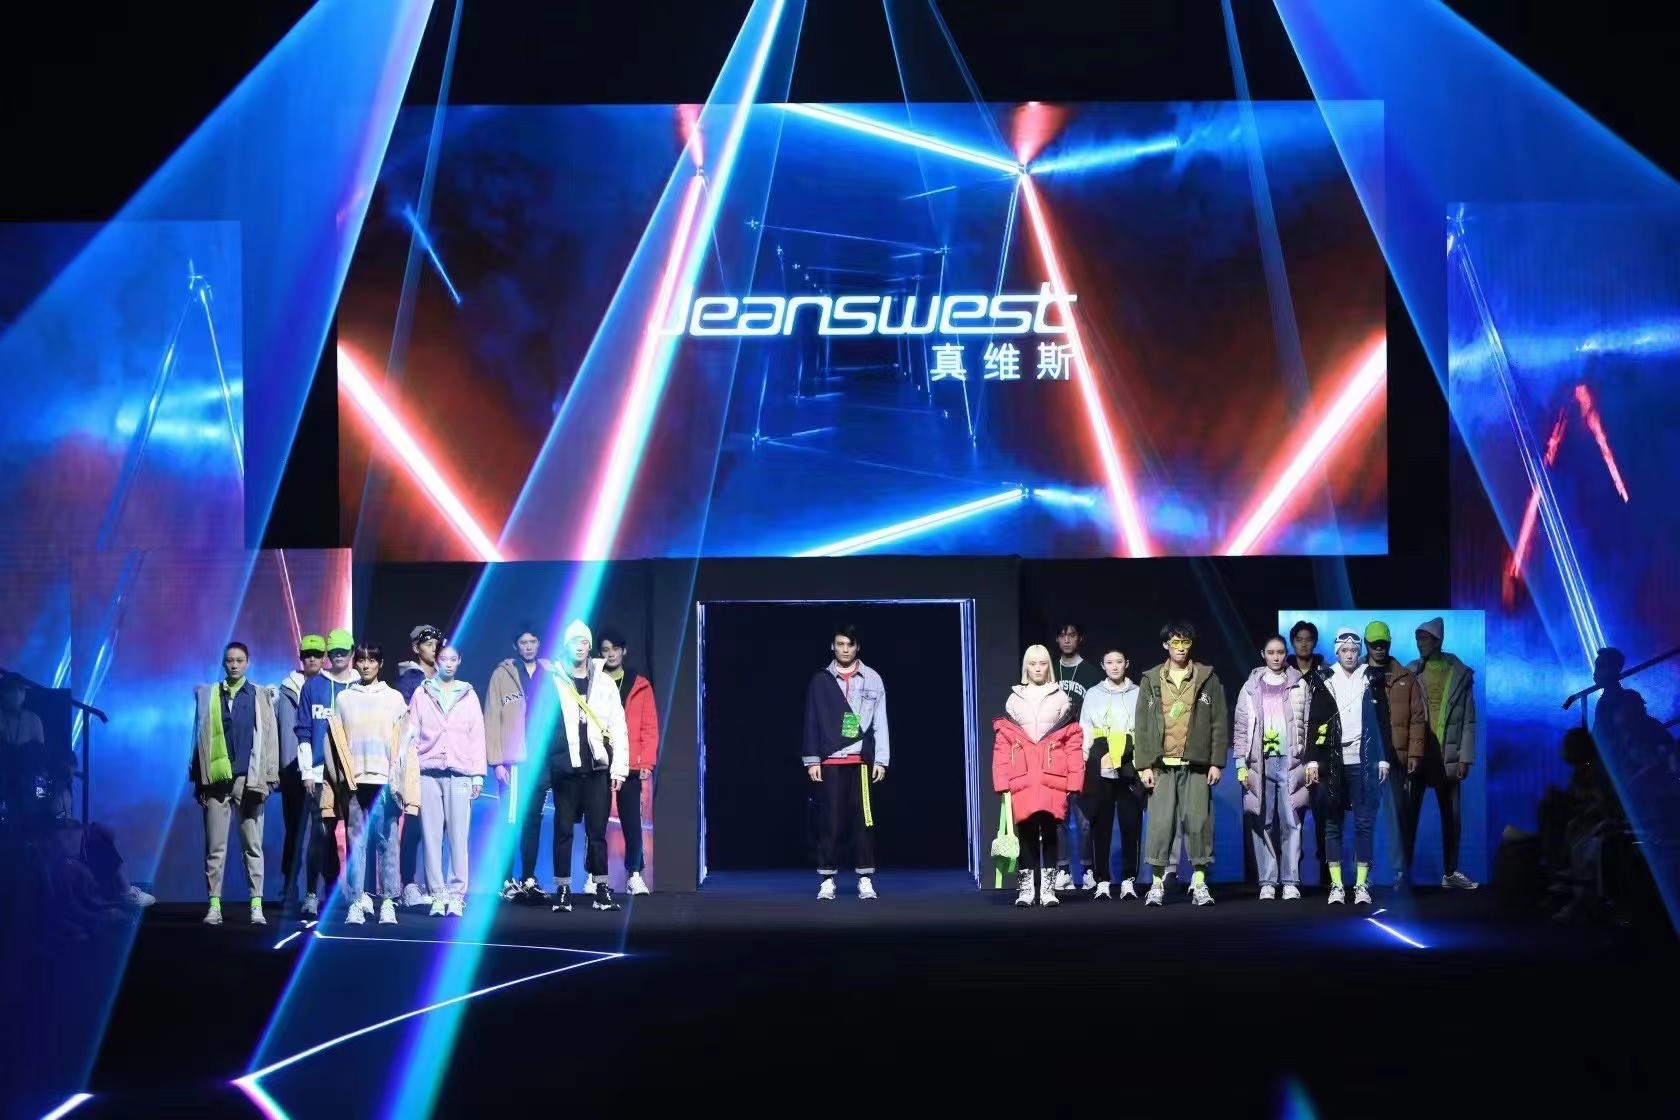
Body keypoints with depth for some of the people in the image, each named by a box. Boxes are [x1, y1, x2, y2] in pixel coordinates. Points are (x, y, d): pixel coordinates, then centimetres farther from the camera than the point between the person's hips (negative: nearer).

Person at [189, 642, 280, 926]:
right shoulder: (207, 695, 10)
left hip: (248, 780, -1)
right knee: (215, 847, 1)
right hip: (216, 780, 1)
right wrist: (198, 780, 3)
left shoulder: (260, 696, 7)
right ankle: (214, 904, 3)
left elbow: (269, 737, 4)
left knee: (253, 846, 2)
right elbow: (199, 737, 9)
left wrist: (269, 778, -4)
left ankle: (256, 905, 2)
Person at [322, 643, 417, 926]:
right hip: (353, 781, 1)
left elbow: (403, 744, 6)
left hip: (384, 780, -1)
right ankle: (355, 903, -2)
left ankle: (388, 902, -2)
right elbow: (334, 744, 9)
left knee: (386, 841, -4)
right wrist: (338, 780, 1)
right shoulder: (343, 699, 12)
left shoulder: (395, 699, 9)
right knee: (355, 842, -2)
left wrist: (399, 783, -3)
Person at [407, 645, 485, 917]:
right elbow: (411, 733, 9)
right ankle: (438, 894, -1)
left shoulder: (468, 695, 13)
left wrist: (478, 775, 5)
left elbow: (477, 736, 11)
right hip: (428, 773, 0)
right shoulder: (422, 694, 11)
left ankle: (456, 895, -5)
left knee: (458, 836, -6)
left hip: (460, 774, 0)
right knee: (432, 835, -3)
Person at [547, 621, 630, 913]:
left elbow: (618, 726, 5)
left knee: (597, 831, 4)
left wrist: (619, 767, -1)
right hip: (565, 767, -1)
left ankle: (601, 890, 9)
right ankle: (562, 891, 6)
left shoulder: (604, 683, 8)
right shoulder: (553, 681, 2)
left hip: (598, 768, 2)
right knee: (564, 830, 2)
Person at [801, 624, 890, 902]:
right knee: (830, 820, -1)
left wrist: (881, 760, -1)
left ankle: (865, 879, 4)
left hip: (861, 761, 0)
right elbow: (812, 723, 6)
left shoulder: (872, 680, 7)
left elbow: (880, 722, 5)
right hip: (829, 762, 0)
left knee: (863, 819, -1)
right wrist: (811, 760, -1)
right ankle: (827, 880, 4)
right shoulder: (821, 681, 6)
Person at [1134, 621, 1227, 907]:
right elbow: (1142, 725, 6)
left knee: (1198, 822, -3)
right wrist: (1144, 765, -1)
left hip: (1196, 764, 0)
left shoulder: (1208, 679, 6)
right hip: (1162, 765, 1)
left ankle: (1199, 883, 3)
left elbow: (1219, 723, 4)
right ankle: (1157, 883, 3)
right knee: (1160, 823, -3)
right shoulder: (1151, 680, 8)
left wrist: (1216, 762, -2)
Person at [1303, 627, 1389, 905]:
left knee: (1364, 824, -2)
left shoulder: (1372, 680, 7)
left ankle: (1361, 885, 1)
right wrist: (1312, 760, -3)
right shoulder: (1323, 681, 5)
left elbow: (1382, 721, 8)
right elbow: (1313, 723, 3)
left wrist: (1383, 758, 2)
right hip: (1332, 762, 0)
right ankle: (1336, 885, 4)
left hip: (1364, 762, 0)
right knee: (1332, 825, 1)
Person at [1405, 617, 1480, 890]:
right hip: (1415, 754, -1)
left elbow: (1468, 720, 2)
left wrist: (1465, 757, -4)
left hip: (1447, 756, 1)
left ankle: (1450, 872, 16)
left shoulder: (1460, 674, 3)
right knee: (1408, 814, -1)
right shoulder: (1410, 673, 2)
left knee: (1452, 817, 6)